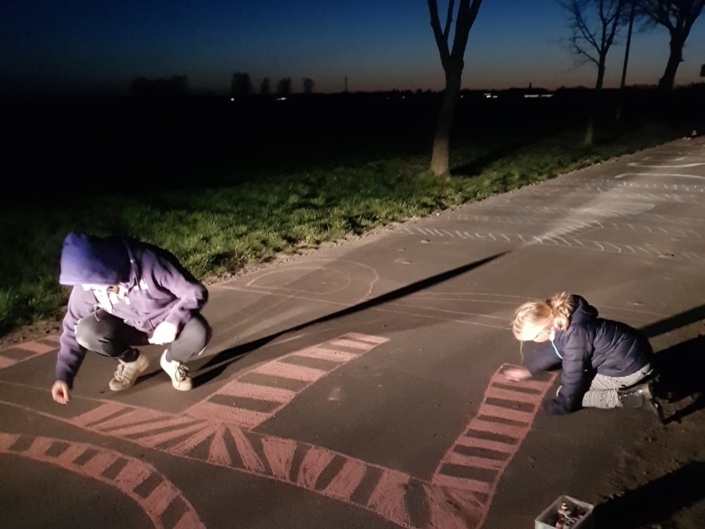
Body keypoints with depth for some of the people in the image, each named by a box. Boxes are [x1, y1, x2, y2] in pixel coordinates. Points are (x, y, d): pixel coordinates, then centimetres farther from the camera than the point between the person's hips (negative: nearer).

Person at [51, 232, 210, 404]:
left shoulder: (150, 263, -34)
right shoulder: (86, 287, -20)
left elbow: (196, 292, -26)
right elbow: (72, 331, -9)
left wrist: (173, 322, -37)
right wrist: (63, 377, -16)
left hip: (171, 321, -3)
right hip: (130, 326, 3)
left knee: (198, 334, -35)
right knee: (85, 332, -24)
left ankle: (172, 360, 2)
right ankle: (131, 362, 6)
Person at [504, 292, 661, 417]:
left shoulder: (575, 335, -32)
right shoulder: (559, 320, -6)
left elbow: (573, 377, -21)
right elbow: (551, 347, 15)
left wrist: (559, 406, -5)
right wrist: (527, 370, 24)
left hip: (631, 367, -9)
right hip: (630, 353, 9)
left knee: (571, 393, -4)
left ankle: (635, 395, -6)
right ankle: (636, 385, 15)